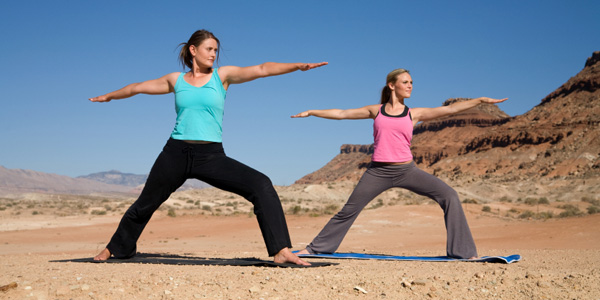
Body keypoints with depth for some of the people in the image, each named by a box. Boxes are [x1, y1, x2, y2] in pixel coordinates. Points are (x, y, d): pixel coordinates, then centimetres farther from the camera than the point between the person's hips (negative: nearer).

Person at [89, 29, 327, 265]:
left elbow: (261, 69, -6)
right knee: (145, 204, 11)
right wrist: (109, 96, 38)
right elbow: (138, 87, 25)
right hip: (176, 153, 1)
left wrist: (299, 66, -16)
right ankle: (115, 248, 38)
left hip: (211, 156, -1)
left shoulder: (222, 75, 6)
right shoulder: (176, 80, 11)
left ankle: (281, 251, -18)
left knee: (261, 185, -19)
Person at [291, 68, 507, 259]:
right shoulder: (376, 111, 9)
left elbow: (450, 109, 2)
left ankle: (463, 251, -3)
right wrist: (311, 112, 17)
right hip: (378, 172, 0)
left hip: (406, 170, 0)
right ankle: (315, 248, 23)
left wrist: (481, 100, -5)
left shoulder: (414, 114, 8)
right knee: (348, 211, 5)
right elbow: (341, 114, 15)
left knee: (449, 196, -13)